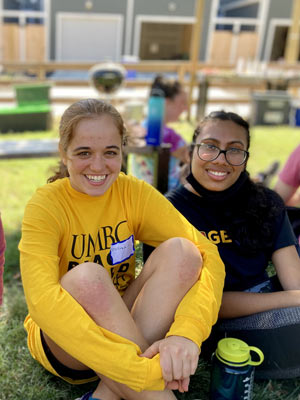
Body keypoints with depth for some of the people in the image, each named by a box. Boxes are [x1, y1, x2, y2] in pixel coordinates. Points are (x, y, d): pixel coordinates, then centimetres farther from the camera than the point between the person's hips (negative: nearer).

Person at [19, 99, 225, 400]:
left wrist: (186, 333, -38)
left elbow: (207, 254, -19)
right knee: (87, 277, -35)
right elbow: (41, 300, -34)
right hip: (62, 343, -3)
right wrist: (142, 370, -41)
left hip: (126, 326, 4)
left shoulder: (133, 193, -9)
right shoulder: (45, 205, -17)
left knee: (179, 250, -22)